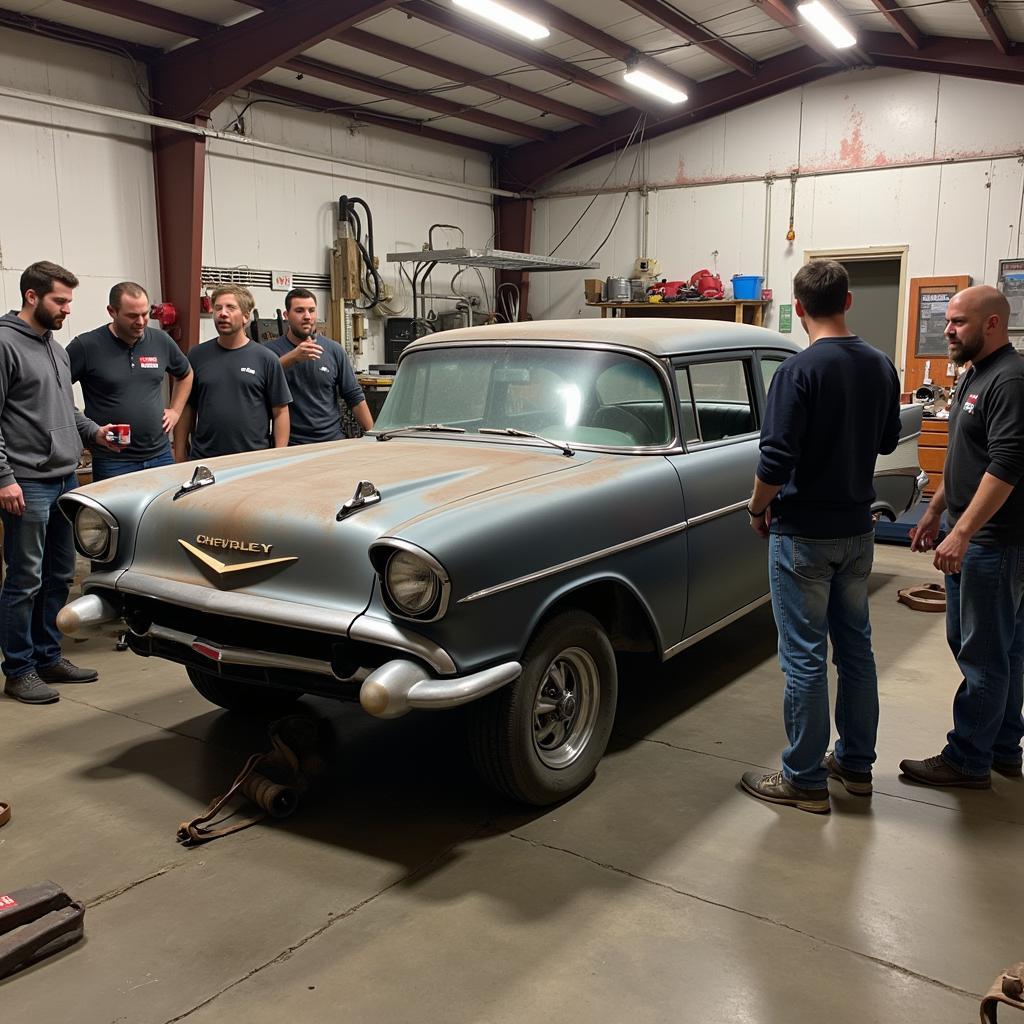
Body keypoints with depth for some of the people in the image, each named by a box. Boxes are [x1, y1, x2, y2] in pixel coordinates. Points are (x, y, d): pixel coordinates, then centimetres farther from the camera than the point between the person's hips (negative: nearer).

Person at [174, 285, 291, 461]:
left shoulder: (266, 359, -2)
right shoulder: (197, 356, 4)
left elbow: (280, 412, -1)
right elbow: (186, 408, 8)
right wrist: (179, 456, 4)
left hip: (254, 461, -2)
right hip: (203, 461, 2)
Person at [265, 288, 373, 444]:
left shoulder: (334, 350, 5)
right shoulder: (272, 349, -1)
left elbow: (355, 397, 8)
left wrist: (373, 435, 2)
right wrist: (292, 357, -31)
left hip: (333, 438, 2)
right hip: (290, 444, -2)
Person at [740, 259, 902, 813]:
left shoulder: (800, 370, -18)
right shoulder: (881, 366, 3)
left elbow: (776, 459, -21)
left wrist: (758, 509, -4)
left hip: (803, 534, -7)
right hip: (857, 530, 7)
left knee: (804, 657, 1)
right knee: (855, 647, 16)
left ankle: (804, 780, 11)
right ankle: (856, 763, 29)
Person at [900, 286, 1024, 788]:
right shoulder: (975, 375, 15)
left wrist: (962, 532, -25)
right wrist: (934, 511, 22)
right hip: (970, 535, 10)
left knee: (983, 654, -1)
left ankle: (967, 761, 8)